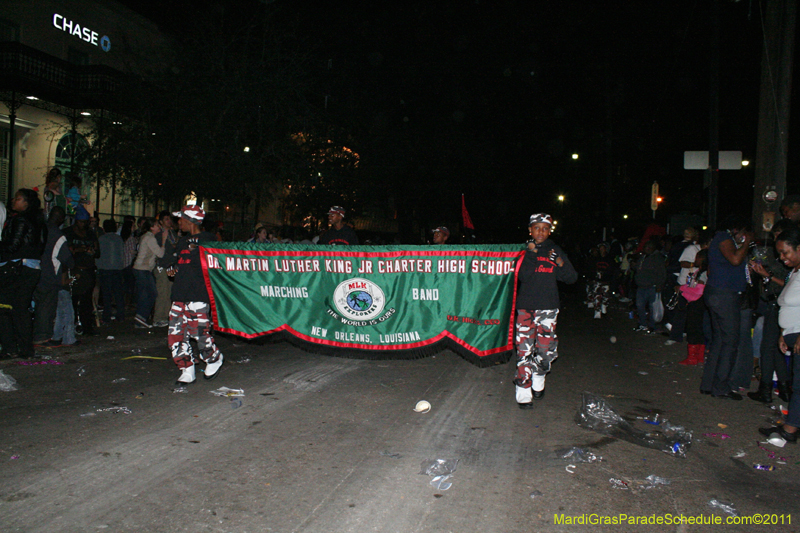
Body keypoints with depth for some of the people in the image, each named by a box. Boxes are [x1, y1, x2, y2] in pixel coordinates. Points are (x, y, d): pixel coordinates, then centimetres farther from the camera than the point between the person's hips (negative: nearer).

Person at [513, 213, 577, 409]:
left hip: (548, 307, 1)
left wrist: (560, 263, -11)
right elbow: (523, 276, -10)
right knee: (524, 350, -5)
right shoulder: (524, 250, 5)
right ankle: (523, 393, 3)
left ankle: (538, 382, 26)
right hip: (526, 306, -1)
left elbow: (572, 278, 5)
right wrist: (531, 253, -16)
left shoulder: (555, 250, 9)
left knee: (546, 350, 0)